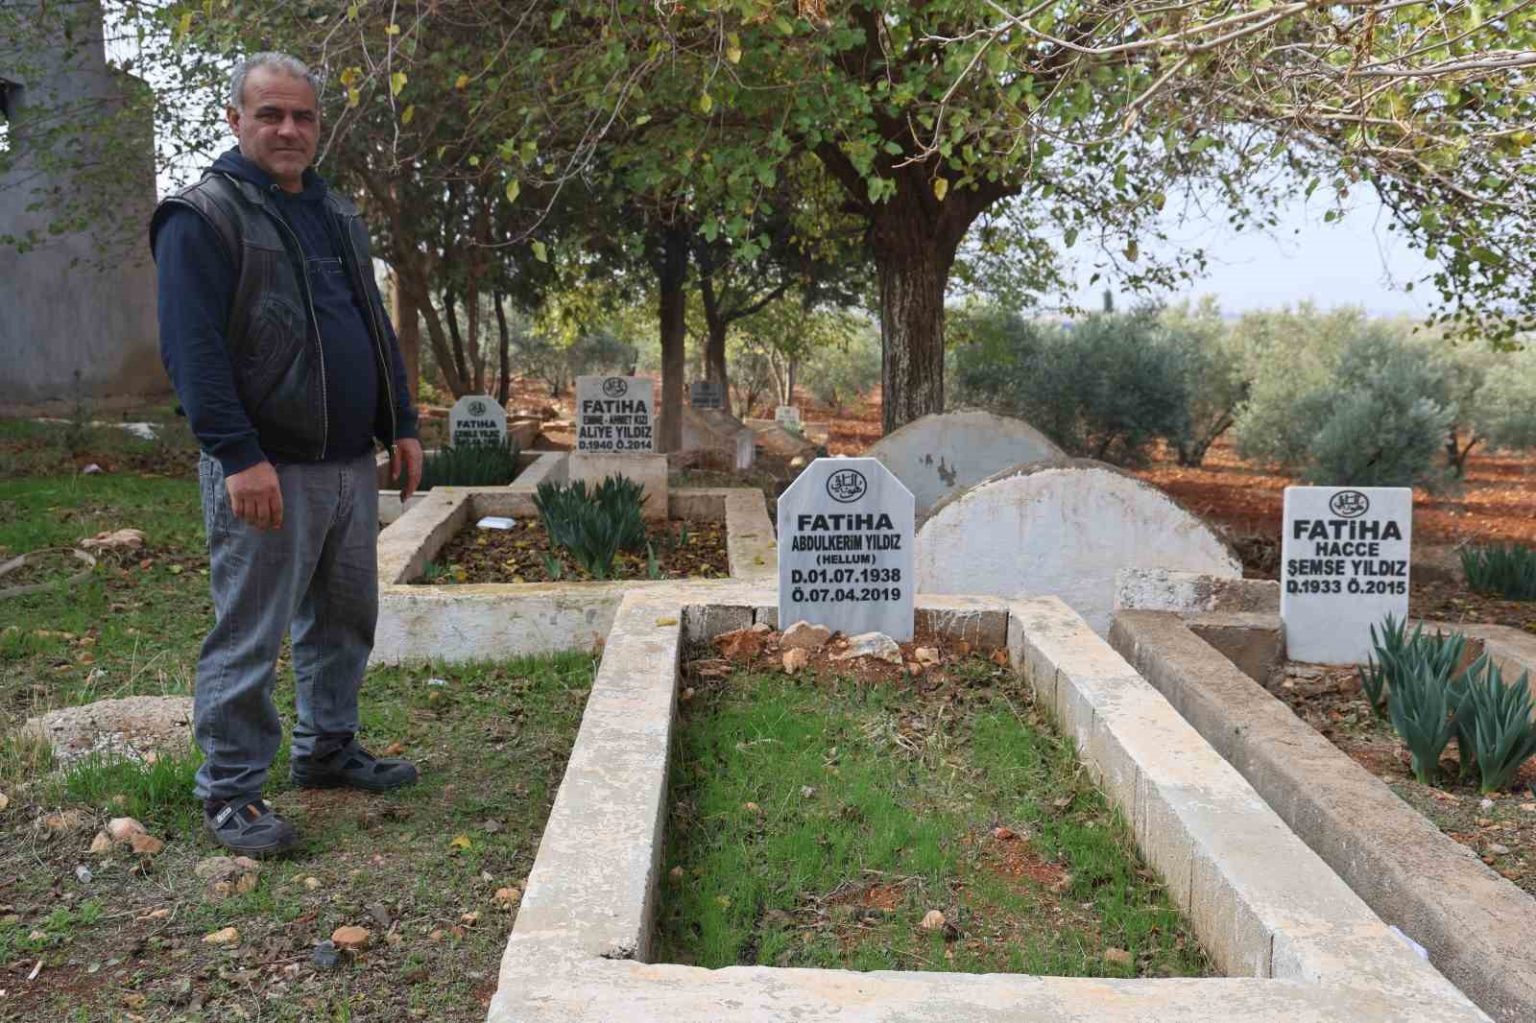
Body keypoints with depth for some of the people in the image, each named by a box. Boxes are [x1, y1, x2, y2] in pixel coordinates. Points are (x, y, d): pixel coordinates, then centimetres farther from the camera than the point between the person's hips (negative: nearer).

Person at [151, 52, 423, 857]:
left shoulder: (337, 214, 17)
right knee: (249, 637, -1)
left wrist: (401, 426, 14)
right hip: (269, 471, -7)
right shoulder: (202, 216, -7)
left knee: (344, 619, 15)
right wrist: (239, 456, -22)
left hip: (350, 464, 8)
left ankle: (327, 750, 31)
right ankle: (229, 791, 10)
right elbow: (192, 350, -15)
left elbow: (377, 329, 21)